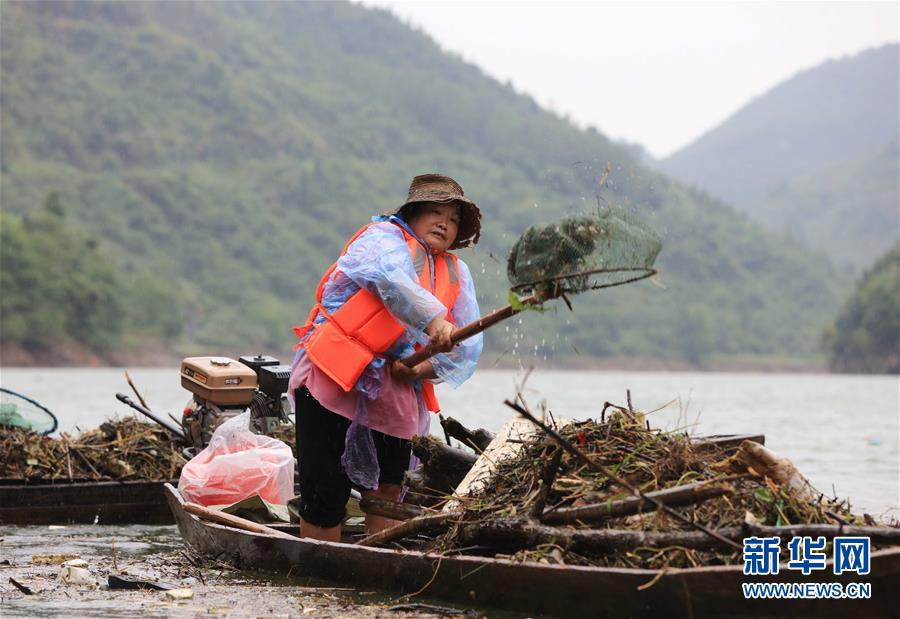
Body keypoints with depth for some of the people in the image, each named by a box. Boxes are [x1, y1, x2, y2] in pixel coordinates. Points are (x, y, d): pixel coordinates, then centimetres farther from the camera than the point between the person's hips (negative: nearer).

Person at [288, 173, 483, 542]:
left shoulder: (456, 275, 16)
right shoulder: (384, 237, -2)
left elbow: (467, 345, 6)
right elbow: (389, 276, -27)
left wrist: (425, 369, -12)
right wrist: (433, 319, -40)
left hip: (394, 395, 7)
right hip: (334, 378, -6)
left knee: (387, 489, 10)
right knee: (326, 490, -6)